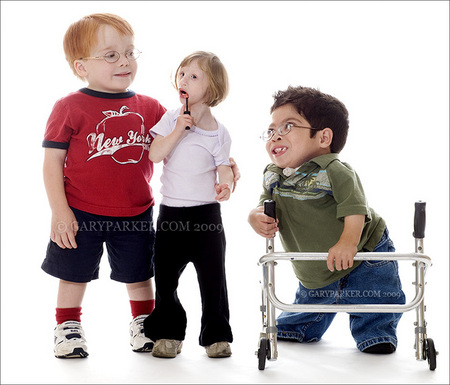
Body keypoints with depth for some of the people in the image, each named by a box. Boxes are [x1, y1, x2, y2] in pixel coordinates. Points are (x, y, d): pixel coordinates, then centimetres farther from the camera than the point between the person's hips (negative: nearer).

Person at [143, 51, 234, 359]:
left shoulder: (218, 132, -2)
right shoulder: (172, 119, 3)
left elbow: (224, 168, -2)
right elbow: (154, 155, -5)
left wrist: (225, 185, -24)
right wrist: (178, 130, -16)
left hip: (206, 212, -2)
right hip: (171, 212, 2)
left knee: (213, 276, -1)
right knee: (165, 278, 5)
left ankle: (216, 335, 11)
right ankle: (168, 333, 20)